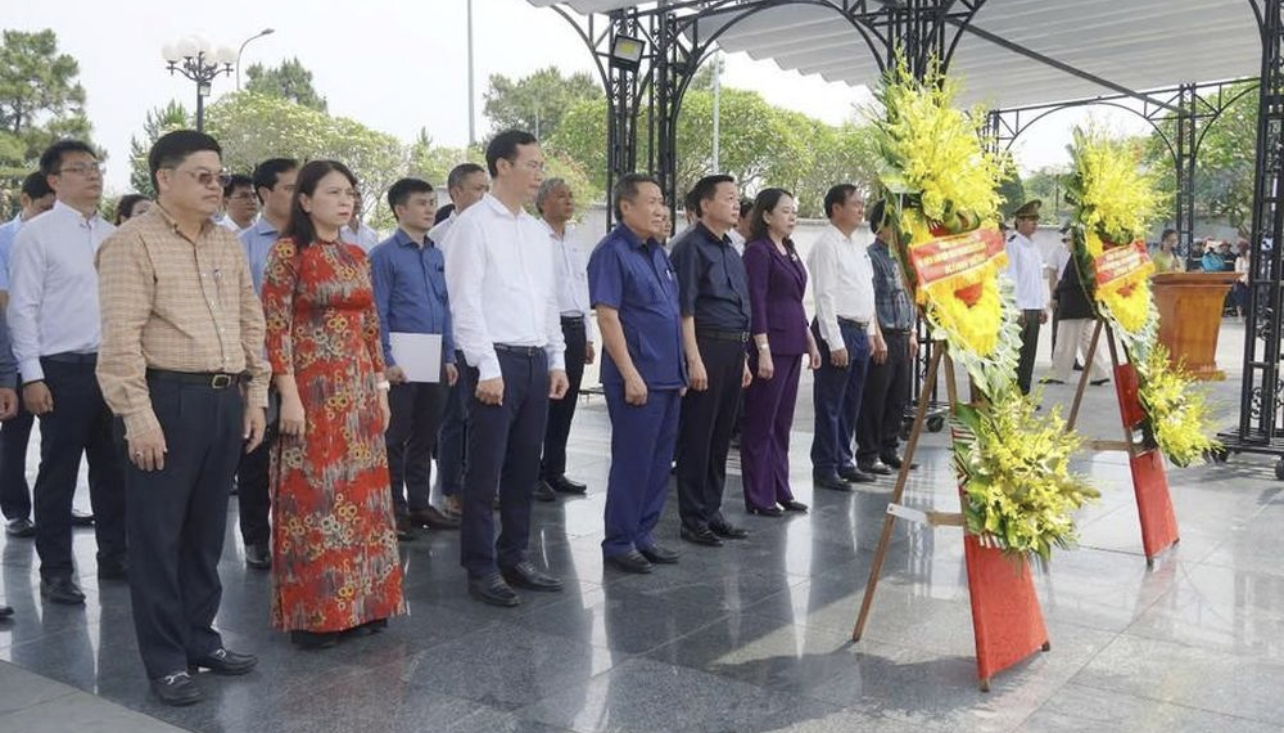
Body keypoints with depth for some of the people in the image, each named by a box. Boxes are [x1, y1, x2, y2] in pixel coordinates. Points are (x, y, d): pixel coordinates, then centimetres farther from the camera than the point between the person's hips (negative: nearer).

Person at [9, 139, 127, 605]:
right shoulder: (36, 234, -5)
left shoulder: (112, 235, 10)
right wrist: (32, 377, -12)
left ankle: (113, 556, 26)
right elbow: (23, 309, -7)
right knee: (59, 473, 4)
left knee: (112, 467, 13)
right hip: (64, 369, -5)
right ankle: (56, 570, 16)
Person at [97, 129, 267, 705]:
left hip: (225, 399, 7)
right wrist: (138, 416, -19)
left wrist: (255, 394, 11)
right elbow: (121, 338, -14)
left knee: (207, 529, 16)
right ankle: (165, 660, 16)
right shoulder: (133, 242, -7)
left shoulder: (227, 244, 13)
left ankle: (200, 638, 30)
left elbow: (251, 322, 17)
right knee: (159, 534, 4)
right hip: (167, 399, -6)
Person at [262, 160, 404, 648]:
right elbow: (275, 328, -11)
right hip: (313, 388, -6)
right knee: (314, 495, -1)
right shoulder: (288, 252, -6)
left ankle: (359, 602, 22)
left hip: (359, 389, 7)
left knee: (359, 493, 10)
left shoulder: (357, 256, 12)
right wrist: (289, 395, -16)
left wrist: (381, 388, 13)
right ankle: (312, 612, 10)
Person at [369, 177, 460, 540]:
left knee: (425, 437, 13)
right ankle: (394, 510, 12)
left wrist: (449, 357, 9)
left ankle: (419, 504, 23)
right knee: (396, 438, 3)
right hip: (402, 363, -6)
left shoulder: (437, 255, 12)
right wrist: (388, 361, -15)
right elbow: (378, 314, -10)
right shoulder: (385, 255, -6)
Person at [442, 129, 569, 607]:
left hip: (537, 362, 7)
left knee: (525, 469, 13)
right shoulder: (474, 225, -6)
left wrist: (557, 361, 13)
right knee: (485, 472, 0)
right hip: (497, 360, -7)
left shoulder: (537, 231, 16)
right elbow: (466, 302, -12)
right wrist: (488, 369, -16)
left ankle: (514, 558, 24)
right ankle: (481, 569, 10)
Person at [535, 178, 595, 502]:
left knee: (565, 405, 11)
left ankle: (555, 472, 20)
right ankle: (533, 475, 5)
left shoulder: (574, 241, 18)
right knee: (542, 405, -4)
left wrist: (588, 337, 19)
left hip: (575, 328, 7)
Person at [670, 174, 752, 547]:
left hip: (733, 350, 9)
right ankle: (693, 520, 7)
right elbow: (685, 308, -14)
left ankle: (712, 512, 23)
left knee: (721, 437, 13)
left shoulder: (730, 251, 19)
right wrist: (694, 360, -18)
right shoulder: (691, 247, -8)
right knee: (696, 437, -1)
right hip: (707, 346, -8)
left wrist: (743, 359, 21)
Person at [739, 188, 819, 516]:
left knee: (782, 424, 13)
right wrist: (763, 351, -20)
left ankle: (780, 491, 20)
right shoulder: (758, 251, -9)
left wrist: (810, 341, 19)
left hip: (793, 346, 8)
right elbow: (756, 304, -15)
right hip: (771, 345, -8)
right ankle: (759, 497, 7)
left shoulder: (789, 250, 16)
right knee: (760, 424, 0)